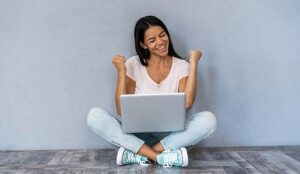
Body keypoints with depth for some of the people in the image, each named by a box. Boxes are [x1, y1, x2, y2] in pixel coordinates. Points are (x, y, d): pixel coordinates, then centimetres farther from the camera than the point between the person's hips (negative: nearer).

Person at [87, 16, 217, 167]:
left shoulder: (181, 66, 1)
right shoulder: (133, 65, -1)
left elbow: (187, 104, -16)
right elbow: (122, 110, -7)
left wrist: (193, 64, -13)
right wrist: (121, 72, -14)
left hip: (169, 136, 1)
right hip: (137, 134, 0)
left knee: (208, 119, -27)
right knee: (95, 115, -23)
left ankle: (137, 154, -26)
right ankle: (161, 157, -30)